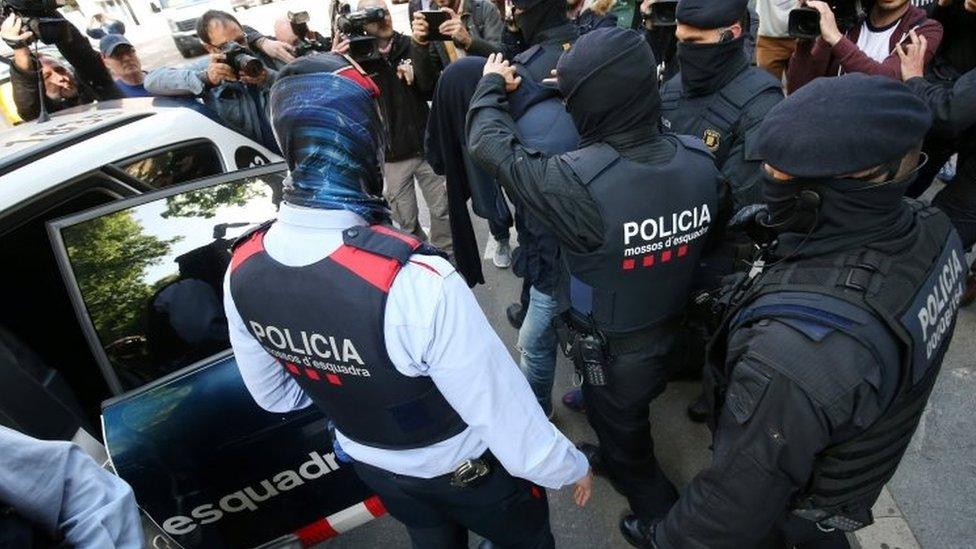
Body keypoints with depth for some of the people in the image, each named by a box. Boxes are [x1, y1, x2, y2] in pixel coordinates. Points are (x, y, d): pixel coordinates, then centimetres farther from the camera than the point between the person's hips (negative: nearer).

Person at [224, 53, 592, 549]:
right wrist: (570, 467, -8)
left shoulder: (241, 271, -19)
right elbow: (504, 412, -28)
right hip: (464, 466, -4)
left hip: (373, 465, 5)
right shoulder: (414, 281, -40)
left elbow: (273, 394, -2)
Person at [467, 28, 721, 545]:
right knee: (623, 412, 35)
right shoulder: (700, 158, -17)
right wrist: (585, 85, 10)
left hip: (615, 345, -6)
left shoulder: (579, 181, -36)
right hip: (676, 328, 6)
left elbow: (491, 145, -19)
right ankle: (613, 456, 65)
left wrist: (492, 86, 0)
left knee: (621, 428, 24)